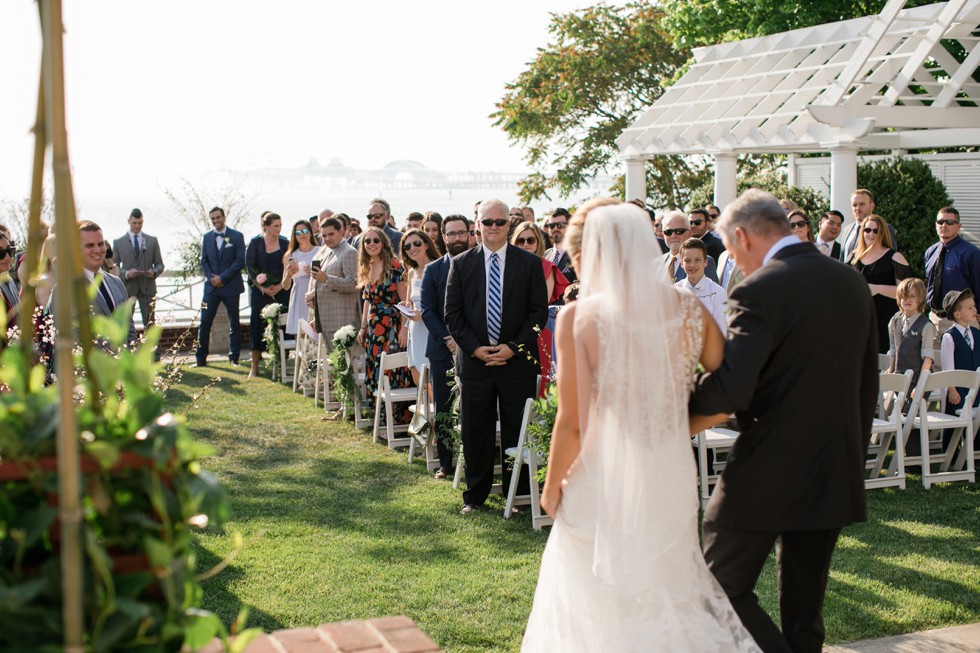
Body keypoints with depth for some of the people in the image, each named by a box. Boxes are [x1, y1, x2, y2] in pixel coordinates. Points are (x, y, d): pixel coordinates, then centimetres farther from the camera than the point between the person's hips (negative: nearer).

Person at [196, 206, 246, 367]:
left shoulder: (237, 236, -1)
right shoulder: (207, 237, 10)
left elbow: (240, 260, -8)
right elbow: (204, 261, 10)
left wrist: (222, 277, -13)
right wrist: (211, 277, -8)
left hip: (231, 286, -2)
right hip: (211, 286, 3)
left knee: (234, 323, 4)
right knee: (204, 322, -3)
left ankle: (234, 357, 13)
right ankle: (200, 358, 3)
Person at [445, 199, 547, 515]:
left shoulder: (529, 263, 2)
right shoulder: (461, 264, 5)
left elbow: (539, 311, 0)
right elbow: (452, 314, 4)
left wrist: (514, 347, -10)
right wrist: (474, 348, -8)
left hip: (517, 360, -1)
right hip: (474, 360, 1)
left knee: (516, 431, 4)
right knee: (474, 433, 7)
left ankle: (518, 496, 16)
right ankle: (475, 496, 20)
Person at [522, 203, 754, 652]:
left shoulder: (579, 318, -15)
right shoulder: (689, 309, -4)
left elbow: (571, 423, -13)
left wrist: (551, 488, 2)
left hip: (605, 485, -4)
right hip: (671, 483, 4)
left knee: (600, 609, 16)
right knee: (669, 593, 23)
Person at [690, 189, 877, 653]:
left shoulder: (759, 292, -17)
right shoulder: (852, 283, 8)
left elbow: (728, 389, -28)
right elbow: (867, 386, 15)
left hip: (768, 475, -7)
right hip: (836, 474, 8)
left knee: (724, 587, 5)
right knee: (804, 606, 16)